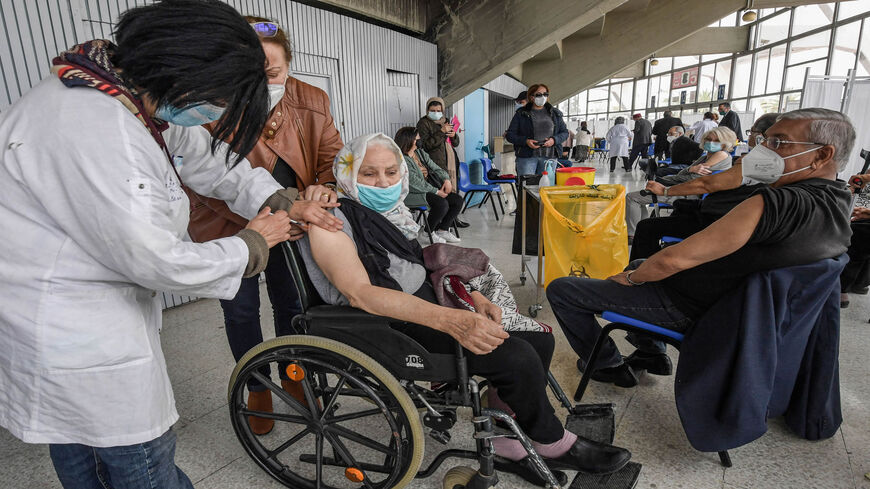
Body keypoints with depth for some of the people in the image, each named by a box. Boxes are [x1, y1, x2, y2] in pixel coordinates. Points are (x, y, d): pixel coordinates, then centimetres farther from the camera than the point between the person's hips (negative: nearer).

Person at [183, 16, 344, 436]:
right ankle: (257, 390, 36)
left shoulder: (310, 102, -11)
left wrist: (326, 186, -32)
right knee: (241, 312, 11)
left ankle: (291, 375, 42)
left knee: (291, 303, 16)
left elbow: (333, 154, -7)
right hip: (229, 228, -2)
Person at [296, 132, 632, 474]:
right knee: (517, 356, -21)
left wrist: (473, 297, -2)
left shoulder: (391, 212, 14)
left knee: (539, 339, -1)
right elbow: (359, 293, -23)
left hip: (430, 304, 8)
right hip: (394, 329, -8)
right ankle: (552, 444, 7)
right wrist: (450, 320, -34)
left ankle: (505, 436, 11)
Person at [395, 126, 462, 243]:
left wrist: (446, 179, -8)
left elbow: (435, 168, 13)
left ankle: (442, 230, 7)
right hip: (412, 194, -9)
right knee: (442, 203, -30)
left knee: (457, 200, -5)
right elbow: (416, 183, -19)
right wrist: (437, 192, -18)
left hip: (428, 189, 9)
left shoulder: (420, 152, 11)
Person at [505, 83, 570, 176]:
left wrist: (554, 140, -5)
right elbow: (510, 135, 4)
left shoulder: (555, 113, 14)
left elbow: (565, 132, 16)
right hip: (526, 157, -2)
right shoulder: (521, 114, 5)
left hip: (549, 156, 3)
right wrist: (525, 141, -13)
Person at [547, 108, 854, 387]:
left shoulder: (775, 204, -30)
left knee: (560, 289, -7)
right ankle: (652, 352, 32)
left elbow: (674, 260, -31)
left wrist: (631, 277, -10)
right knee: (640, 261, 35)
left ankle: (609, 366, 12)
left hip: (687, 307, -10)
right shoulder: (837, 201, 1)